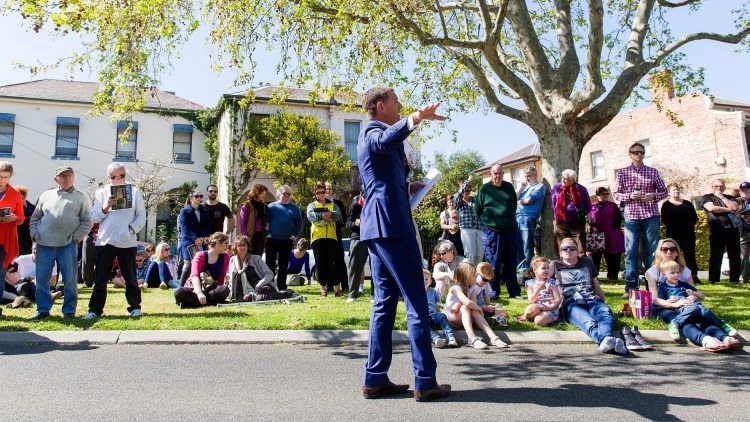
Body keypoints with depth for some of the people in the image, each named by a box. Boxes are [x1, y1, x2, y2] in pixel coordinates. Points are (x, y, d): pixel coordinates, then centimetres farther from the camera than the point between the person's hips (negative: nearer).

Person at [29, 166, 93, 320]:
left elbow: (87, 221, 2)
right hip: (44, 245, 3)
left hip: (68, 245, -3)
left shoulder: (81, 197, 6)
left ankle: (69, 310, 10)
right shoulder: (46, 195, 14)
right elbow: (35, 217, 18)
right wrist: (35, 234, 5)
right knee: (41, 279, 5)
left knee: (70, 279, 0)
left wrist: (76, 237, -6)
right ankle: (43, 309, 17)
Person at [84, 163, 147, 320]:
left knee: (130, 277, 7)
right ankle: (95, 309, 11)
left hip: (127, 242, -1)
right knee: (100, 278, 3)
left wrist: (132, 229, -13)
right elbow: (94, 218, 4)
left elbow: (141, 216, 1)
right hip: (105, 241, 1)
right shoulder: (101, 193, 7)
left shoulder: (135, 192, 4)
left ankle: (135, 307, 18)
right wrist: (105, 208, -12)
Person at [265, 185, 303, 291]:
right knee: (270, 264, -1)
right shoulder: (271, 206, 3)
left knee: (283, 265, 8)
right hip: (272, 240, -2)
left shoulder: (294, 208, 9)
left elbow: (299, 223, 12)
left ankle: (281, 287, 14)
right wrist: (267, 234, -6)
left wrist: (294, 235, 1)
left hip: (287, 241, 2)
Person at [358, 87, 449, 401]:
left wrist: (409, 185, 30)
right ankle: (425, 381, -4)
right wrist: (414, 119, -47)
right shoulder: (373, 130, -5)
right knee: (416, 301, -8)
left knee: (385, 302, 8)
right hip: (391, 223, -10)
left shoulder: (373, 133, 26)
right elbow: (385, 142, -33)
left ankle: (375, 379, 10)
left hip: (377, 225, 10)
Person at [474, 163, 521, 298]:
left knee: (511, 262, 9)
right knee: (493, 263, -1)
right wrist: (487, 221, 6)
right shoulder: (485, 188, -1)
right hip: (492, 231, -3)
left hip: (510, 230, 3)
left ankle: (514, 292, 16)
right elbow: (477, 209, 3)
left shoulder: (509, 187, 8)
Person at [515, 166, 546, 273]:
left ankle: (526, 270, -3)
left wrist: (518, 202, 10)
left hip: (528, 219, -7)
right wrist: (521, 187, 8)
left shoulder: (540, 187, 3)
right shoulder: (525, 187, 25)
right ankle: (519, 268, 15)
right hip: (517, 218, 7)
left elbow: (528, 200, -8)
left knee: (527, 248, -6)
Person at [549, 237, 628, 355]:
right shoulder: (555, 265, 22)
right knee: (588, 322, -39)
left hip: (593, 301, 3)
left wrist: (603, 304, 27)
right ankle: (605, 339, -69)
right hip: (571, 304, -3)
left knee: (606, 312, -37)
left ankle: (607, 339, -65)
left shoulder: (587, 262, 29)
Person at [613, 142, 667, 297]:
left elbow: (663, 191, 13)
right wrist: (630, 196, -12)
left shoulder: (653, 171, 10)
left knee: (651, 251, 3)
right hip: (631, 216, -1)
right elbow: (616, 194, 7)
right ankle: (631, 287, 2)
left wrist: (654, 196, -8)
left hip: (651, 216, 1)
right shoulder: (622, 173, 8)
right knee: (631, 252, -2)